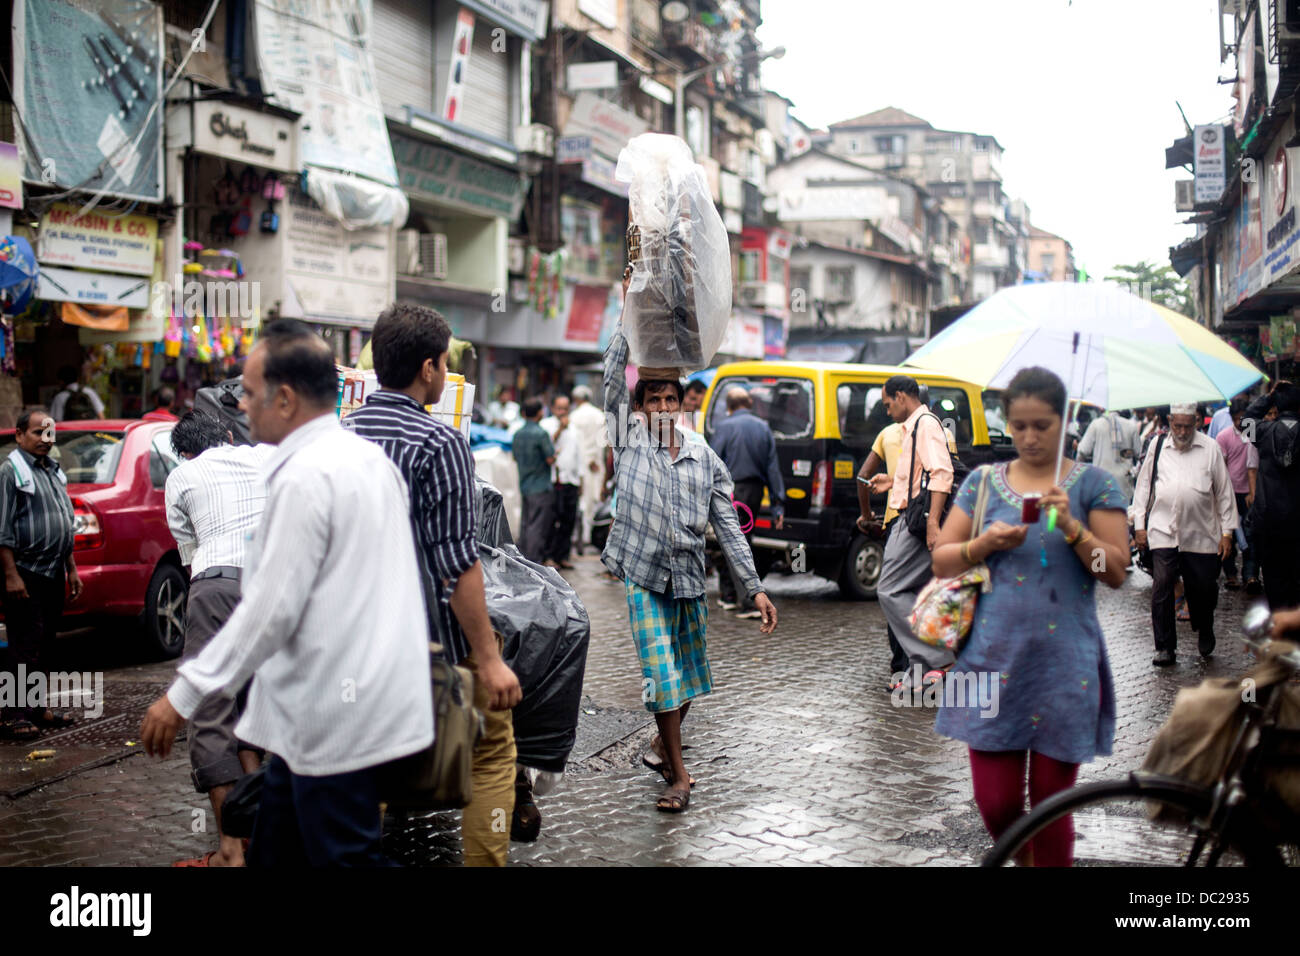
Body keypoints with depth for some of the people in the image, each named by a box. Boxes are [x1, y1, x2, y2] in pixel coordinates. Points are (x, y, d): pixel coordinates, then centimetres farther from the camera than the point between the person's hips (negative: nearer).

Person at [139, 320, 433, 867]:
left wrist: (184, 694, -15)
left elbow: (270, 610, -21)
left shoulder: (304, 478, -19)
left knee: (344, 856, 1)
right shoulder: (368, 456, 10)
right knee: (274, 851, 19)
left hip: (335, 716, -10)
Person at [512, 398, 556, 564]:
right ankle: (534, 561, -6)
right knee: (538, 526, -5)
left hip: (524, 486, 8)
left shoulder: (517, 434, 8)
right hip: (541, 487, -8)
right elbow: (551, 459, -15)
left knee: (525, 524, 14)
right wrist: (555, 453, 4)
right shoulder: (541, 433, -16)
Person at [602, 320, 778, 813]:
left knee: (689, 673, 14)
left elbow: (728, 526, 6)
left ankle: (664, 739, 41)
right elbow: (613, 378, -7)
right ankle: (677, 775, 4)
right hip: (643, 576, -3)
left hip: (690, 578, 3)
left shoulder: (705, 458, 6)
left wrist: (755, 588, 1)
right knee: (661, 674, -7)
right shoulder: (630, 441, 2)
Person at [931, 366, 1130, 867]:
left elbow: (1116, 572, -3)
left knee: (1051, 803, 3)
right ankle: (1023, 859, 33)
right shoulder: (983, 481, 9)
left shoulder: (1094, 484, 3)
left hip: (1065, 667, -2)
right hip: (993, 660, 2)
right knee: (995, 802, 2)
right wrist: (985, 543, -10)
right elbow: (941, 561, 8)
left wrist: (1071, 526, -17)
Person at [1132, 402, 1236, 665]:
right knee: (1162, 587, -9)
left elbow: (1224, 492, 7)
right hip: (1163, 532, 0)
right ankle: (1165, 647, -1)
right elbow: (1143, 486, 14)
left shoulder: (1210, 448, 3)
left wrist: (1227, 532, 5)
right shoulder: (1157, 448, 6)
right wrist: (1140, 525, 10)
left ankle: (1205, 634, 35)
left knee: (1204, 588, 7)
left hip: (1202, 534, 0)